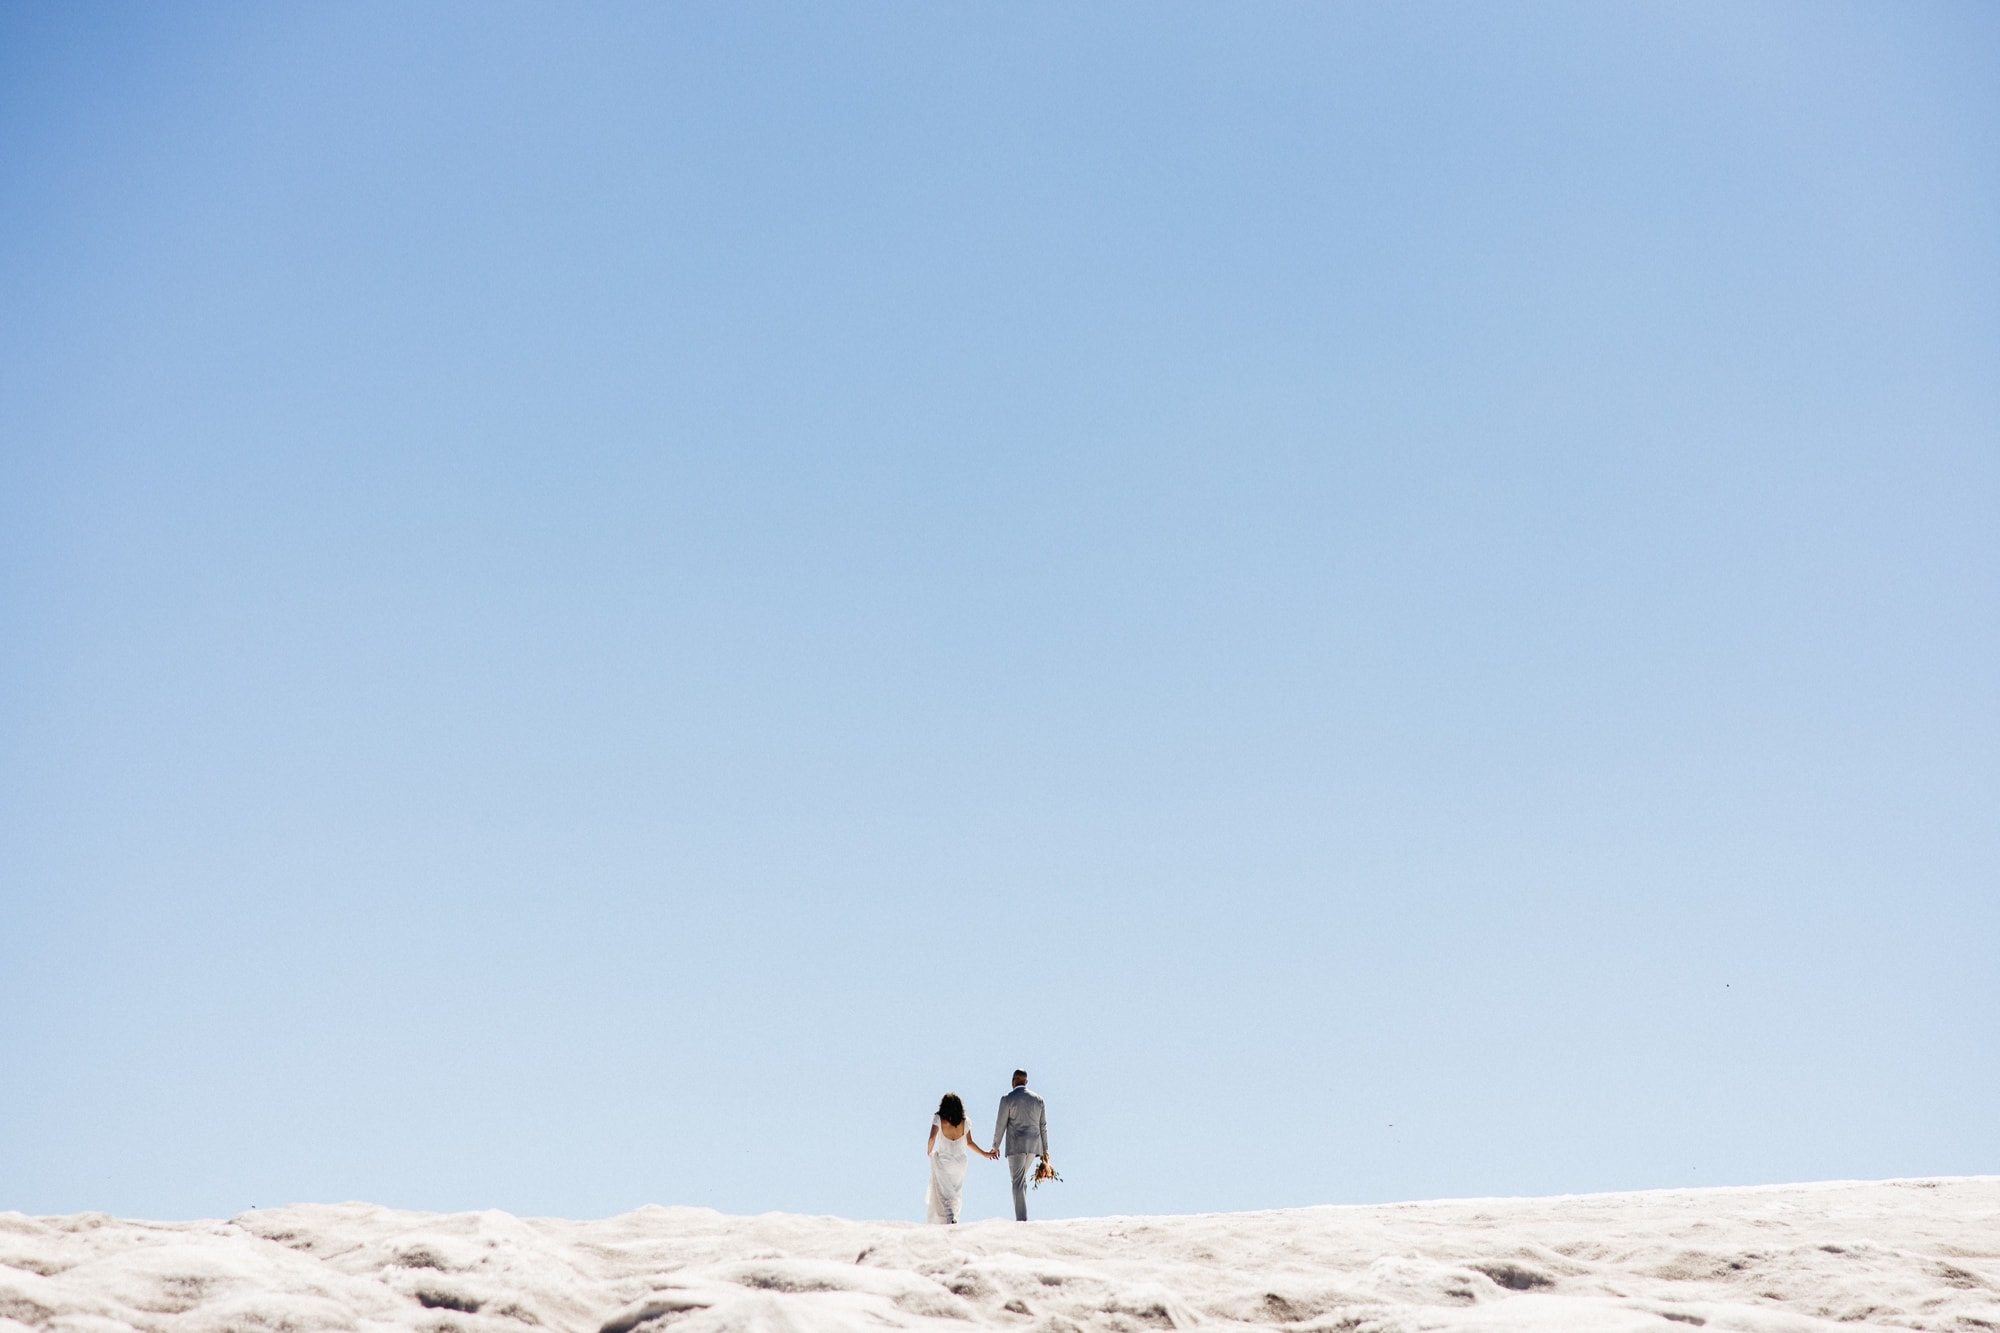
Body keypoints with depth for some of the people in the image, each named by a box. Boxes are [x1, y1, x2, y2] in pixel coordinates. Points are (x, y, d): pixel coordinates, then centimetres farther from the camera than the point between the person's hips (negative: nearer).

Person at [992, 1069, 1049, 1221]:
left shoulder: (1007, 1099, -4)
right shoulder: (1037, 1099, 9)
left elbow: (1001, 1124, -3)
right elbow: (1043, 1126, 11)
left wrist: (995, 1146, 10)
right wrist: (1045, 1150, 16)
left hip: (1016, 1145, -5)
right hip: (1034, 1145, 5)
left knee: (1018, 1182, -6)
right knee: (1021, 1179, 20)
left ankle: (1021, 1220, -15)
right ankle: (1021, 1214, 17)